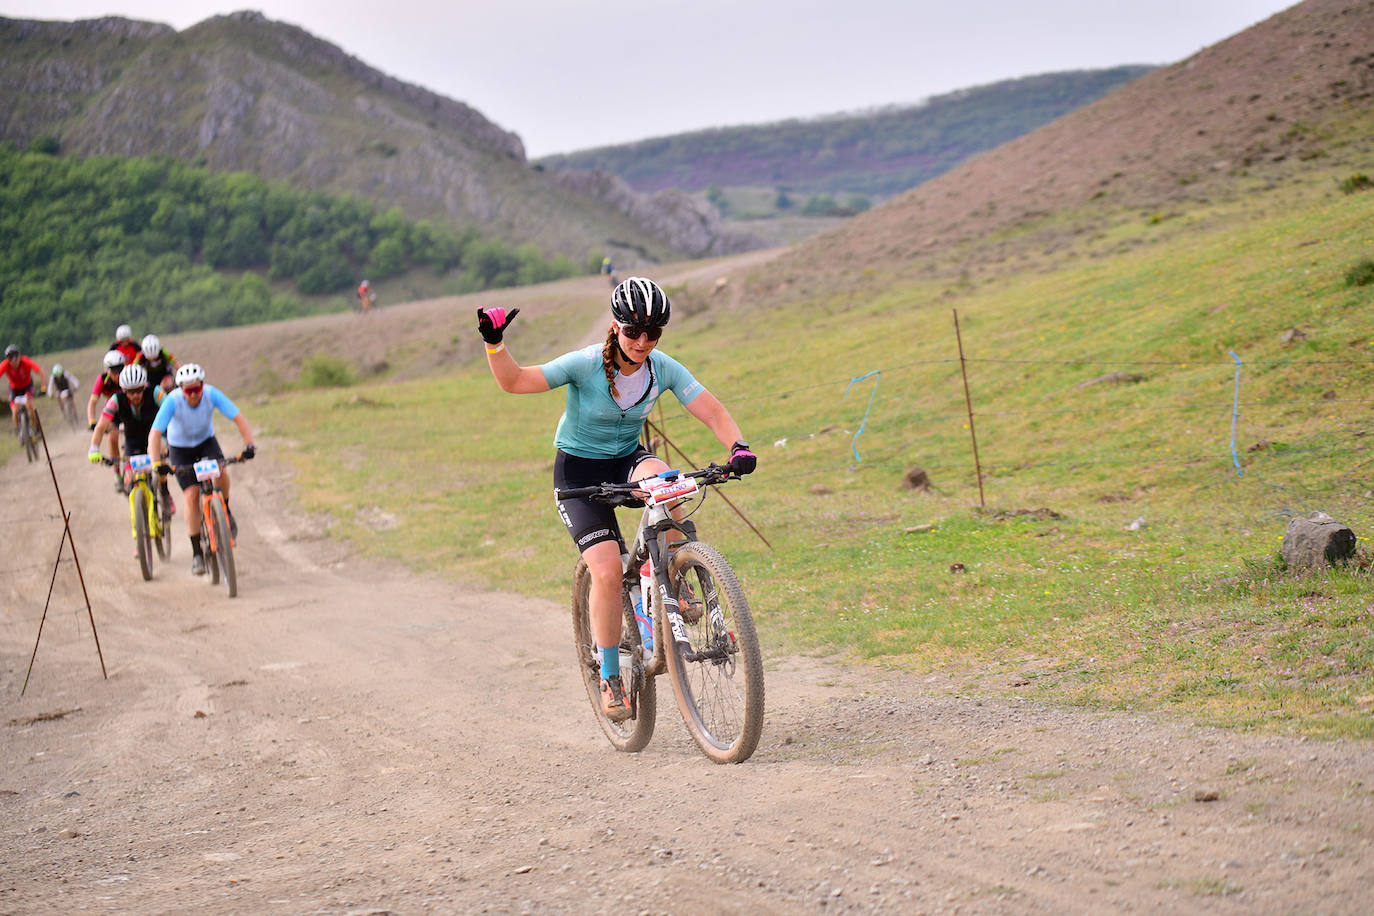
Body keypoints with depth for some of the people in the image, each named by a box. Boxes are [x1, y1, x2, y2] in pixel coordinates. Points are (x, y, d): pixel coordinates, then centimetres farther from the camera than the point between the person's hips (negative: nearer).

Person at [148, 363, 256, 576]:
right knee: (191, 495, -15)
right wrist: (157, 465, -46)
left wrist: (249, 445, -42)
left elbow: (239, 419, -28)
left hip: (206, 441, 1)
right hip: (180, 448, -1)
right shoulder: (173, 401, -30)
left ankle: (225, 511, 2)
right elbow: (155, 434, -34)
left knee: (221, 473, -28)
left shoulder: (212, 394, -25)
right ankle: (197, 552, -5)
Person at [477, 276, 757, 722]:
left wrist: (739, 447, -33)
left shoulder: (664, 369, -13)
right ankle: (610, 677, -1)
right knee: (607, 571, -19)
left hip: (627, 459, 3)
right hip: (578, 472, -3)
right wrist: (494, 343, -40)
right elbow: (514, 381, -22)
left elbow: (712, 411, -15)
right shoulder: (586, 364, -22)